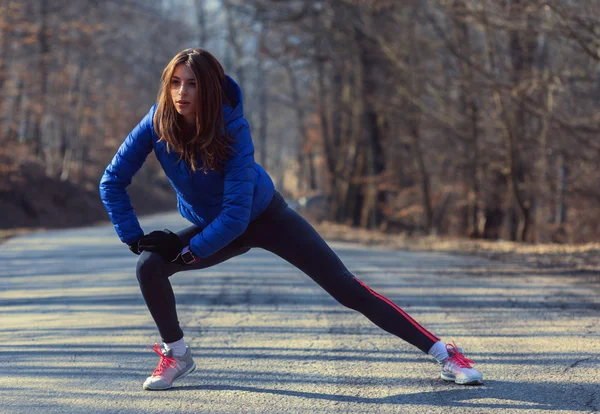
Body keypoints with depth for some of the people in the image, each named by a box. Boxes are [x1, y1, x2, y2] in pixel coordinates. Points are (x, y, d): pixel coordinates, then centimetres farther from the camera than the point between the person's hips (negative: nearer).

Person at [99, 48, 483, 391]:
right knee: (149, 265, -20)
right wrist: (133, 236, -18)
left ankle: (443, 352, -7)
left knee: (344, 286, -11)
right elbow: (113, 181, -12)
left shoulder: (231, 128, -31)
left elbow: (237, 211, -33)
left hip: (264, 216, -3)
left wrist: (190, 249, -31)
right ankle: (176, 354, 3)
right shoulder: (157, 124, -22)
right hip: (211, 226, 4)